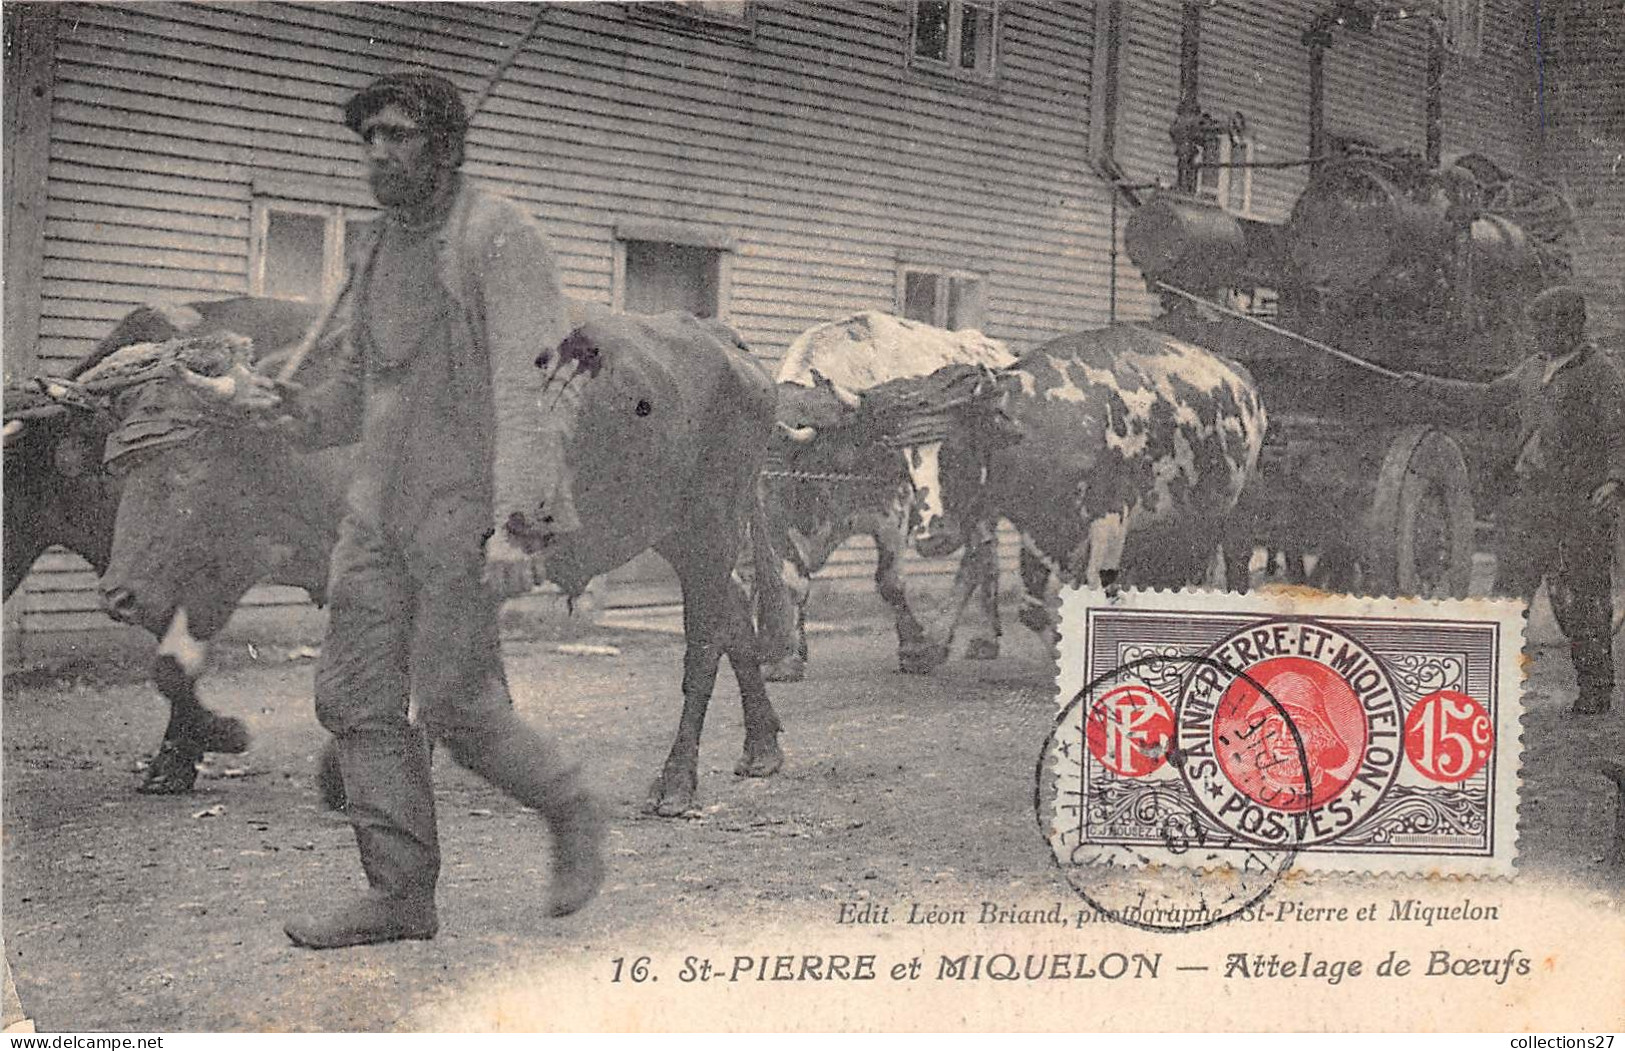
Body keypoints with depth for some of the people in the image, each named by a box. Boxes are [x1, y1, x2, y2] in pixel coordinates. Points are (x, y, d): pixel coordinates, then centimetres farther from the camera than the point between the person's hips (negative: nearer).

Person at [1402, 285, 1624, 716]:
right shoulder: (1533, 368, 14)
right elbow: (1488, 396, 29)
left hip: (1582, 502, -6)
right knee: (1510, 588, 3)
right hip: (1531, 497, 6)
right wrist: (1431, 386, 29)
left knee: (1583, 599, 0)